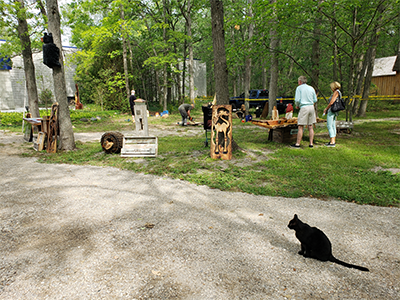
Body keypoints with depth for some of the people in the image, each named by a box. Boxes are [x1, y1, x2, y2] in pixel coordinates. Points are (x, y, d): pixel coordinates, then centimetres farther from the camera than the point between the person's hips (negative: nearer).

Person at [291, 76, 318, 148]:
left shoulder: (299, 88, -1)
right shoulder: (311, 88, 14)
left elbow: (297, 99, -9)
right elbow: (315, 100, 14)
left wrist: (297, 105, 10)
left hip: (304, 107, -5)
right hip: (311, 107, 6)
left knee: (300, 127, -3)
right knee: (310, 127, 8)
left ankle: (297, 144, -1)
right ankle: (311, 143, 8)